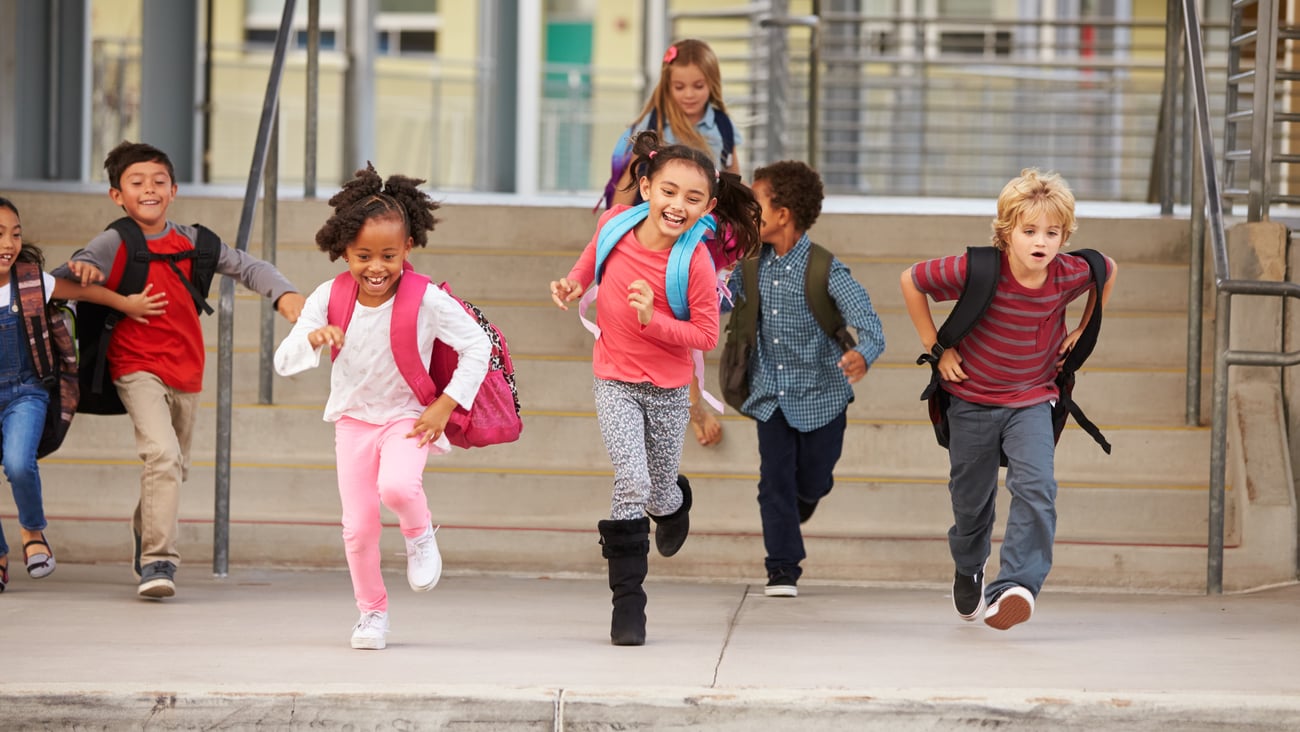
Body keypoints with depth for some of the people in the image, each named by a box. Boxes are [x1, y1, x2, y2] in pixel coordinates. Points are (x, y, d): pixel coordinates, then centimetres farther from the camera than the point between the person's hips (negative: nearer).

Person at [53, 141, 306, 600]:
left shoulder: (190, 242, 3)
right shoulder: (114, 245, -8)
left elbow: (246, 267, 2)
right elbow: (58, 284, -13)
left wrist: (283, 293, -16)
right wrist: (80, 270, -36)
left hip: (186, 372, 5)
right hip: (137, 368, -5)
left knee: (175, 466, 18)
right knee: (162, 454, -24)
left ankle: (145, 527, 46)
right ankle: (158, 561, -23)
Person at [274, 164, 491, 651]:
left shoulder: (426, 300, -18)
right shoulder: (329, 299, -11)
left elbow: (477, 346, -8)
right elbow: (284, 363, -12)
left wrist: (446, 405, -12)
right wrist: (313, 337, -34)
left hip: (406, 418, -3)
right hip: (353, 420, 3)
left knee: (397, 486, -32)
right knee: (359, 526, 0)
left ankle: (420, 533, 3)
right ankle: (372, 611, 24)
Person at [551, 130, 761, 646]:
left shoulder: (696, 263, -23)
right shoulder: (616, 223, -12)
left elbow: (706, 334, -17)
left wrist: (653, 318, -29)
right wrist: (574, 284, -2)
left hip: (667, 389, -1)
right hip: (615, 382, 1)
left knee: (659, 496, 14)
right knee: (632, 483, -18)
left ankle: (675, 504, 55)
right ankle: (627, 601, -8)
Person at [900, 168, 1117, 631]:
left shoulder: (1071, 275, -17)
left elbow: (1109, 270, 8)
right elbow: (910, 280, -12)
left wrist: (1083, 331, 4)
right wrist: (935, 348, -11)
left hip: (1031, 402, 1)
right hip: (972, 399, -1)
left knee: (1036, 488, -24)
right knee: (971, 500, 14)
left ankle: (1015, 587, -31)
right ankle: (968, 575, 44)